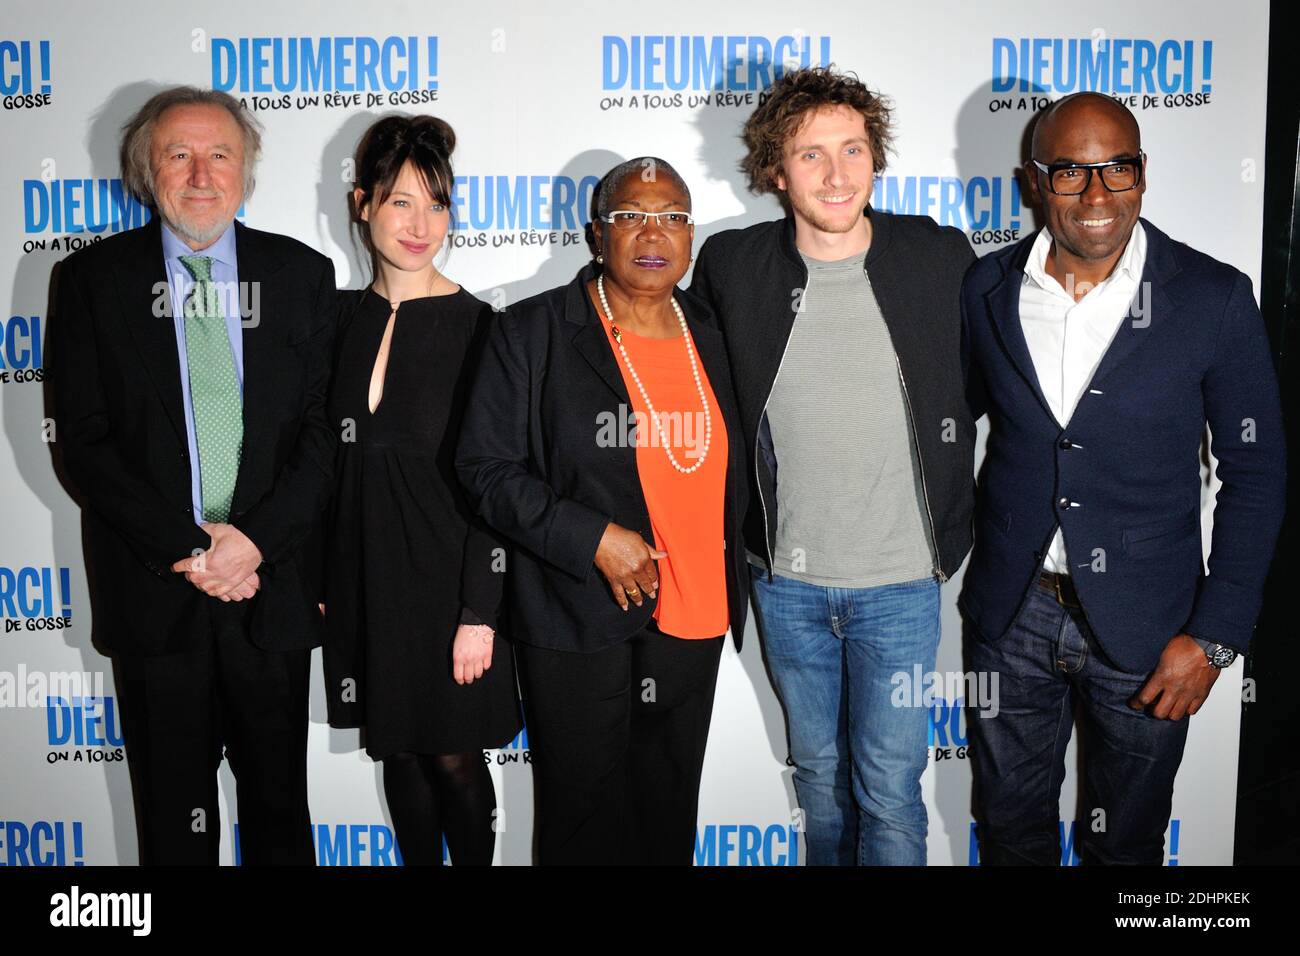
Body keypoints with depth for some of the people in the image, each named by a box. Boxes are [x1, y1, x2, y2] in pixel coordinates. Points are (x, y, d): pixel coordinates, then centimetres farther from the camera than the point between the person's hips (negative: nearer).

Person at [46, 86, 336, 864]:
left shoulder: (303, 275, 4)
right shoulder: (94, 279, 1)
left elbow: (326, 428, -1)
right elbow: (84, 443, -4)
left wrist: (254, 539, -12)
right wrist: (186, 547, -13)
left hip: (272, 584, 1)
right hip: (154, 590, -1)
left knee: (280, 805, 15)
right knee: (173, 815, 13)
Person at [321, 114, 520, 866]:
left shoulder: (473, 326, -10)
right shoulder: (346, 317, 4)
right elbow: (333, 460, 9)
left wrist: (480, 613, -14)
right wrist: (322, 580, 8)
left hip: (445, 575, -4)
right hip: (366, 572, 5)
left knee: (454, 759, 5)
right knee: (398, 751, 16)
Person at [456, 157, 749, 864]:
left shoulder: (709, 337, 9)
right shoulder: (532, 333, -6)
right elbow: (486, 467, -10)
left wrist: (729, 597, 13)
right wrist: (595, 539, -18)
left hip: (691, 624, 5)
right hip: (578, 627, -4)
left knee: (670, 815, 17)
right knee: (582, 821, 8)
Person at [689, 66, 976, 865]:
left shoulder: (940, 258, -7)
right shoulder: (730, 266, -5)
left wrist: (956, 523, 4)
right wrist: (737, 529, 8)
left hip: (900, 581, -1)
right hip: (787, 581, 2)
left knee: (890, 789, 6)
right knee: (818, 770, 19)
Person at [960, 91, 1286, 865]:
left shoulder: (1214, 299, -10)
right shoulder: (987, 290, -2)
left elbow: (1256, 474, -6)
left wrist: (1214, 635, -9)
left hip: (1144, 626, -2)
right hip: (1011, 615, 2)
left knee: (1126, 838, 18)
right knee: (1011, 829, 19)